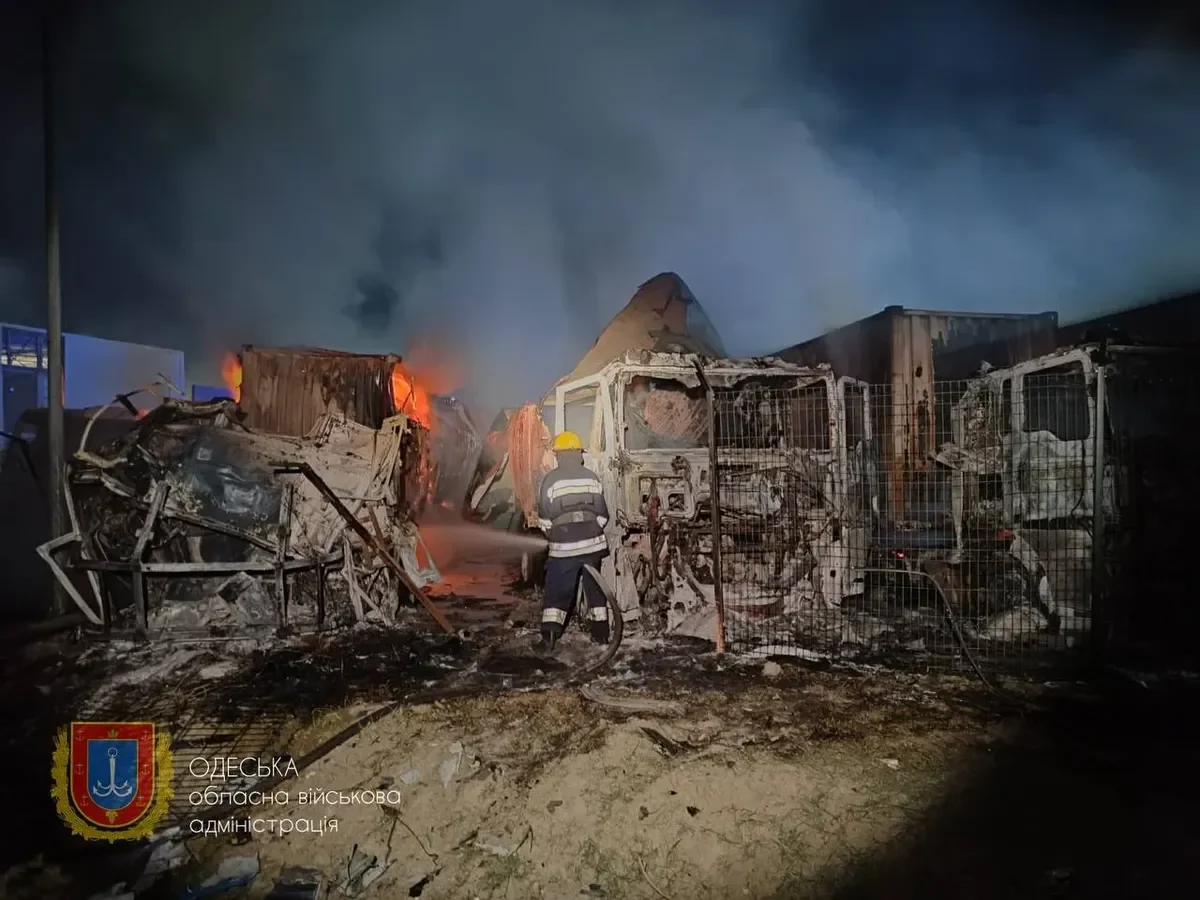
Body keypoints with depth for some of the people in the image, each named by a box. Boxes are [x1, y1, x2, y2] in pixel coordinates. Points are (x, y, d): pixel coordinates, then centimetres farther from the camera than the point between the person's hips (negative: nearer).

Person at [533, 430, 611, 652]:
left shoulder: (551, 479, -8)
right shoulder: (592, 477, 2)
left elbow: (544, 518, -4)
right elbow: (602, 515, 6)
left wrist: (552, 536, 14)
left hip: (563, 546, -3)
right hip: (593, 543, 3)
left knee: (557, 591, 3)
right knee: (595, 587, 16)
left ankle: (549, 637, -3)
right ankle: (600, 632, 23)